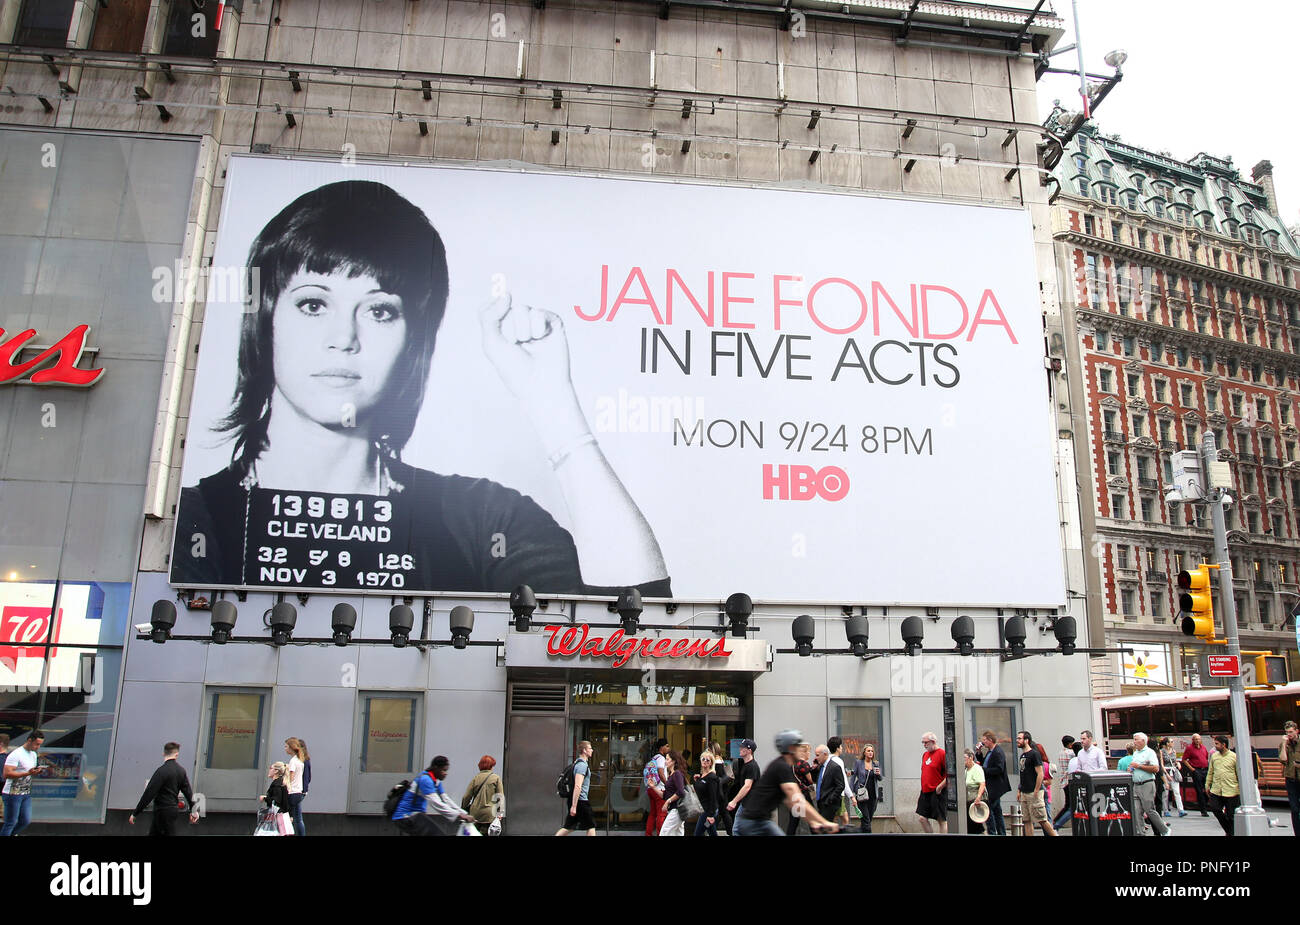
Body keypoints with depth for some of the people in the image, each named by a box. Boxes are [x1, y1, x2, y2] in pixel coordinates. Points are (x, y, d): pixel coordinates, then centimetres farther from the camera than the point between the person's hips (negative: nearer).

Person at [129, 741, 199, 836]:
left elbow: (149, 793, -20)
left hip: (163, 811, -7)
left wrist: (135, 813, -14)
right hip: (173, 809, 7)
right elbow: (188, 791, 10)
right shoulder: (181, 770, 4)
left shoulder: (162, 770, -18)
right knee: (153, 832, 19)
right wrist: (193, 811, 19)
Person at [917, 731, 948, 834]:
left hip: (938, 792, -7)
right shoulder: (925, 754, 15)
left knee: (942, 820, 0)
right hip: (925, 792, 8)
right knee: (922, 818, 4)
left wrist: (940, 787, -15)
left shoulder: (942, 754, -9)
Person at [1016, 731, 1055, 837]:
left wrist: (1036, 791, -18)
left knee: (1041, 819, -5)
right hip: (1024, 793, 9)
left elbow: (1040, 774, -15)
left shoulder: (1034, 754, -10)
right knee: (1027, 821, 7)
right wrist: (1020, 791, 16)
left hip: (1033, 793, -9)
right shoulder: (1022, 755, 15)